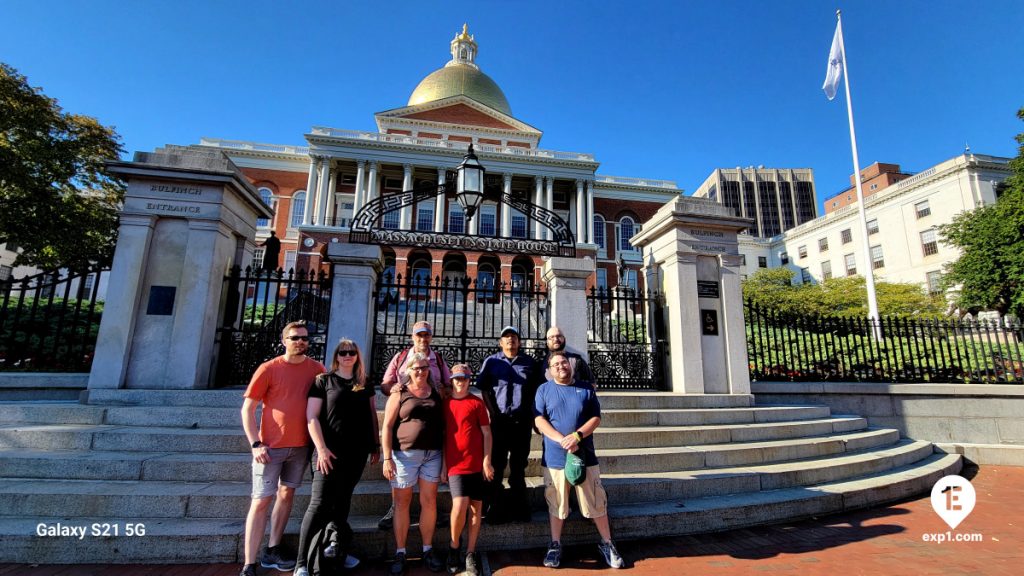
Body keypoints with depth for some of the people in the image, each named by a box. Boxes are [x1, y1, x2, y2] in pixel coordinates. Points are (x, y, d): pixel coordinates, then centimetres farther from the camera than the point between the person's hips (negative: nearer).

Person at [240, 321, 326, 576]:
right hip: (271, 446, -4)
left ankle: (273, 550, 30)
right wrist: (255, 444, -14)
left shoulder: (317, 369, 0)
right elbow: (247, 408, -6)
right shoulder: (269, 368, -8)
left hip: (301, 445, 4)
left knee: (287, 494, 15)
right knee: (261, 501, 0)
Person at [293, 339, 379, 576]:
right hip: (330, 451, -3)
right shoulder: (323, 380, -1)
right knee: (319, 504, -6)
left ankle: (338, 547, 29)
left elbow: (372, 415, 15)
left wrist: (376, 445, 12)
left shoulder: (365, 384, 10)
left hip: (357, 453, 4)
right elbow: (311, 417, -5)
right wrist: (321, 448, -13)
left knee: (341, 502, 14)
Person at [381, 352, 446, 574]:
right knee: (402, 503, 7)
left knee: (429, 501, 6)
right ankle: (400, 552, 20)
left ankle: (428, 550, 21)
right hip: (405, 453, -2)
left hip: (432, 454, 3)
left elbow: (443, 423, 12)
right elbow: (387, 426, -3)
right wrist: (387, 458, -10)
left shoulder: (436, 393, 8)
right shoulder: (399, 394, -1)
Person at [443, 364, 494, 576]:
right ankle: (454, 545, 13)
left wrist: (487, 461, -6)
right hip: (455, 464, 0)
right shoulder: (444, 404, 5)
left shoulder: (477, 403, 0)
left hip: (477, 464, 0)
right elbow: (442, 435, 9)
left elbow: (486, 433, 0)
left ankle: (470, 553, 22)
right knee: (460, 505, -14)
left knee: (476, 509, 6)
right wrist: (442, 464, 7)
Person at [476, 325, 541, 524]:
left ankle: (518, 507, 23)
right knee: (496, 464, 3)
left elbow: (537, 390, 10)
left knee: (519, 465, 11)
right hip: (499, 421, -1)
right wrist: (492, 413, -7)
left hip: (522, 421, 1)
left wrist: (533, 415, 3)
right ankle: (495, 507, 14)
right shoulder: (491, 362, 6)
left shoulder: (530, 362, 9)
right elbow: (484, 389, 2)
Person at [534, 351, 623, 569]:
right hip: (554, 457, -1)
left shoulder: (586, 389, 5)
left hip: (585, 456, 1)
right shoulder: (544, 390, 1)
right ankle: (555, 545, 27)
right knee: (556, 503, 10)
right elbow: (539, 420, -7)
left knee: (597, 502, 8)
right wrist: (562, 440, -18)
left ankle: (607, 544, 25)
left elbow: (596, 418, 1)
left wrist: (577, 436, -16)